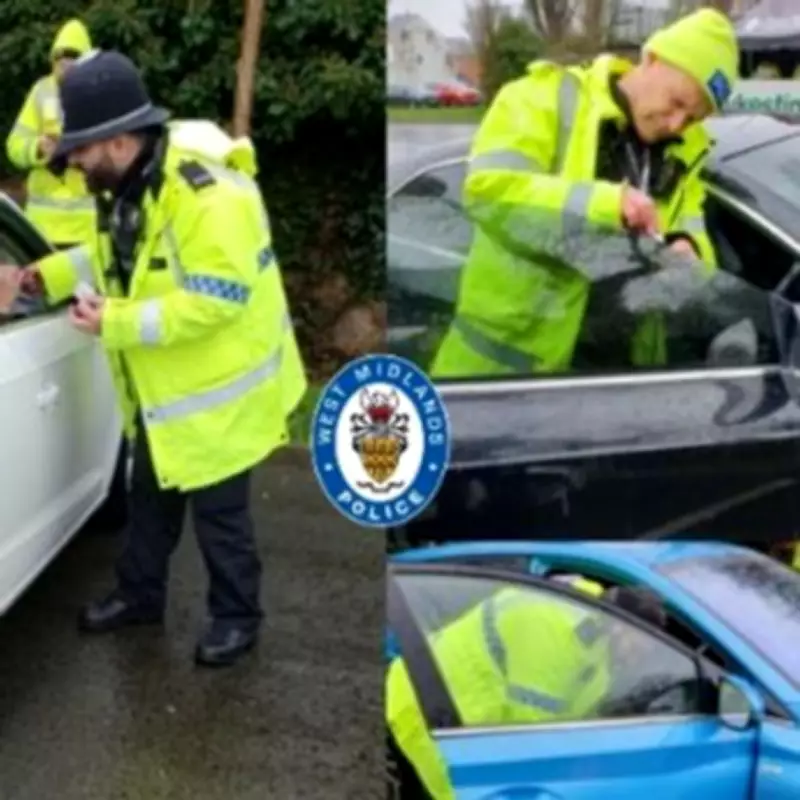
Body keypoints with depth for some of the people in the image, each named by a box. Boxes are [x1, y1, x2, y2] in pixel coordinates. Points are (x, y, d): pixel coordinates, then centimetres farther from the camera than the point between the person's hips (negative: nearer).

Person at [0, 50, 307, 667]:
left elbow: (213, 302, -32)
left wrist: (116, 323, -30)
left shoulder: (209, 197, -31)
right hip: (159, 389, 9)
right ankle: (139, 596, 42)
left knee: (219, 513, 7)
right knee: (150, 500, 23)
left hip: (217, 390, -9)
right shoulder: (125, 185, -1)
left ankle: (237, 617, 26)